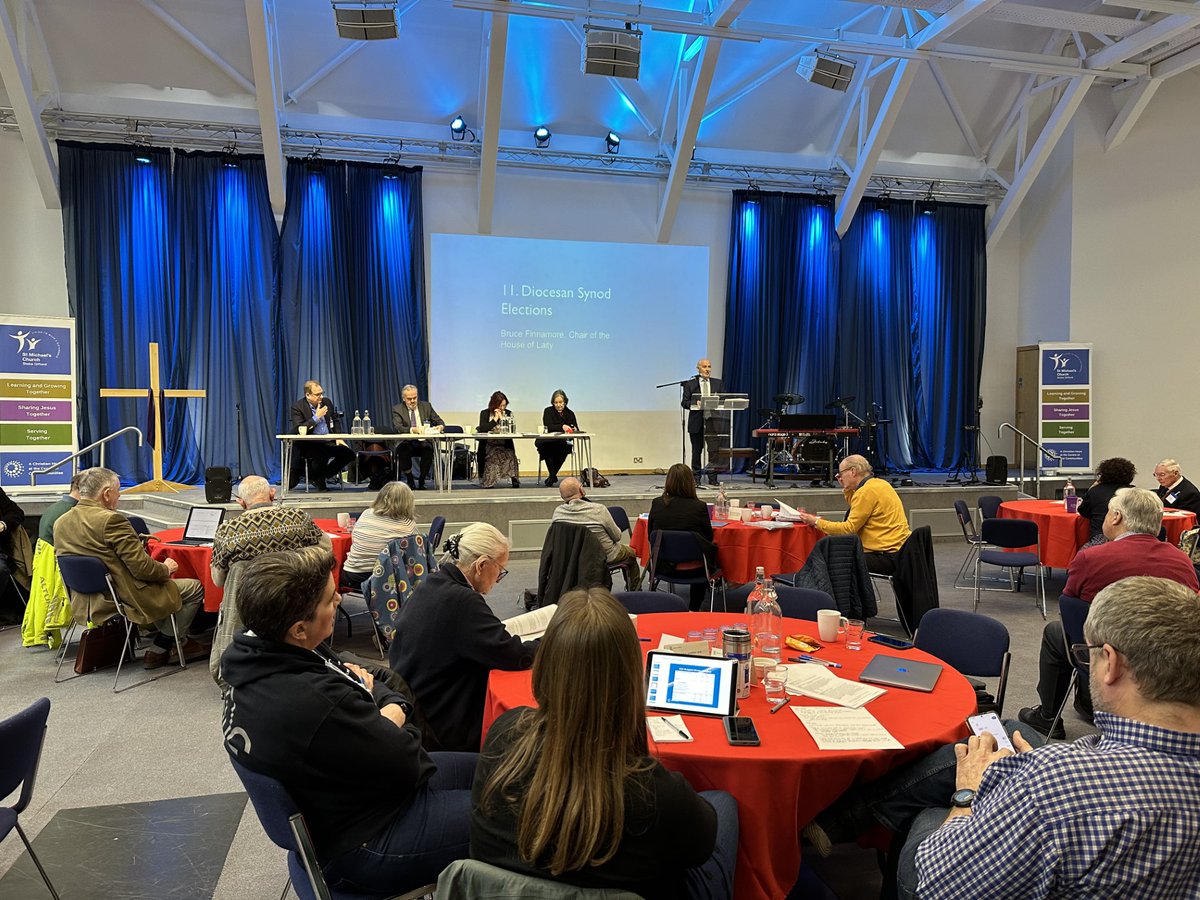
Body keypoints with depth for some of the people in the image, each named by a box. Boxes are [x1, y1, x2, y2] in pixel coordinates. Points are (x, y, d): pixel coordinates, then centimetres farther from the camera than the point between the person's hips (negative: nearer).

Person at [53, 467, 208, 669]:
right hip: (123, 602, -9)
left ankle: (180, 643, 28)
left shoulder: (60, 522, 4)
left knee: (164, 584, 30)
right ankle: (160, 650, 11)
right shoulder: (111, 520, -22)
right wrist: (166, 569, -2)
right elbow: (142, 567, -22)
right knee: (194, 587, 3)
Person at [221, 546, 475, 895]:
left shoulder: (254, 656, -8)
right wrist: (392, 722, -5)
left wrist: (391, 708, -13)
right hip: (365, 845, -9)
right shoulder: (315, 703, -37)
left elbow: (356, 679, 5)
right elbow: (408, 766, -24)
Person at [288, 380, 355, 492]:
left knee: (349, 453, -15)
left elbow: (336, 420, 22)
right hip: (309, 444, -6)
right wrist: (316, 417, -17)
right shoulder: (297, 407, -7)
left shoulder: (327, 402, 8)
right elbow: (298, 430, -17)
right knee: (322, 455, -36)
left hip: (328, 442, 6)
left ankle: (322, 476, 4)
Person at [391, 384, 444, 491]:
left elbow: (439, 422, 9)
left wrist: (440, 426, -17)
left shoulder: (426, 406, 10)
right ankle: (410, 481, -9)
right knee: (403, 451, -34)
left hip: (424, 443, 1)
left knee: (428, 451, -32)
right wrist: (412, 429, -33)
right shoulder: (397, 409, 2)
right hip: (406, 443, -1)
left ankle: (421, 481, -10)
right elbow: (397, 427, -15)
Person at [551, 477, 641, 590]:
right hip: (605, 556, -4)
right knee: (631, 552, 27)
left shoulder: (557, 513, -18)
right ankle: (635, 591, 41)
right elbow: (617, 536, -16)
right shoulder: (599, 510, -29)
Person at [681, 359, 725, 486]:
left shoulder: (718, 383, 12)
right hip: (696, 422, -1)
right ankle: (696, 478, 16)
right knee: (696, 451, 6)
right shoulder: (690, 384, 5)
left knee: (714, 450, -5)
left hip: (713, 421, 1)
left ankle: (713, 478, 5)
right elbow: (684, 403, 1)